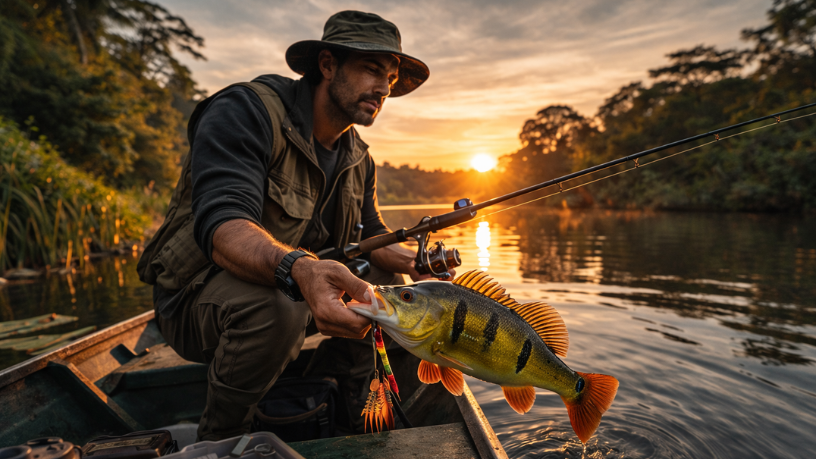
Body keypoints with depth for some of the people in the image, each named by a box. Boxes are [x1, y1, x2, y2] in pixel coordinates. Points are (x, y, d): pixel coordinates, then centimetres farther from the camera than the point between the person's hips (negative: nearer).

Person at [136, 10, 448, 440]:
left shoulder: (358, 158, 5)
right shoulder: (244, 110, -20)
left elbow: (370, 238, 7)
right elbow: (221, 224, -34)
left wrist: (416, 259, -15)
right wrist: (300, 269, -54)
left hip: (299, 287, 7)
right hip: (199, 294, -7)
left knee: (389, 281, -1)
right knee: (274, 304, -37)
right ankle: (217, 439, -8)